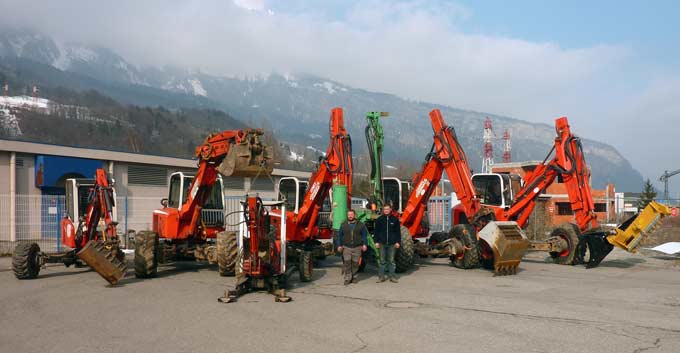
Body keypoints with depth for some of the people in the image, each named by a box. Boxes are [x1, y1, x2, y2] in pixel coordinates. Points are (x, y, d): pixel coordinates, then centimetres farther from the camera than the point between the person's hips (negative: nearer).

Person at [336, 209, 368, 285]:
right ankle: (347, 278, -4)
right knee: (347, 262, -9)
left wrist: (364, 244, -1)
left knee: (355, 263, 5)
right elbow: (340, 236, 10)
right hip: (346, 247, 0)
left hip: (357, 247, 0)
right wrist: (339, 245, 4)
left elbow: (364, 235, 7)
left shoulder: (360, 224, 6)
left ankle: (354, 277, 20)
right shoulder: (343, 225, 8)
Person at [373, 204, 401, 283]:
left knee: (391, 261, 7)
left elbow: (398, 231, 6)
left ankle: (392, 276, 13)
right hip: (382, 243, 0)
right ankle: (381, 277, 9)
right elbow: (376, 231, 4)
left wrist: (398, 242, 0)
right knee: (382, 261, 4)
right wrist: (376, 241, -2)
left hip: (392, 244, 0)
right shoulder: (379, 219, 3)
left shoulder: (395, 219, 4)